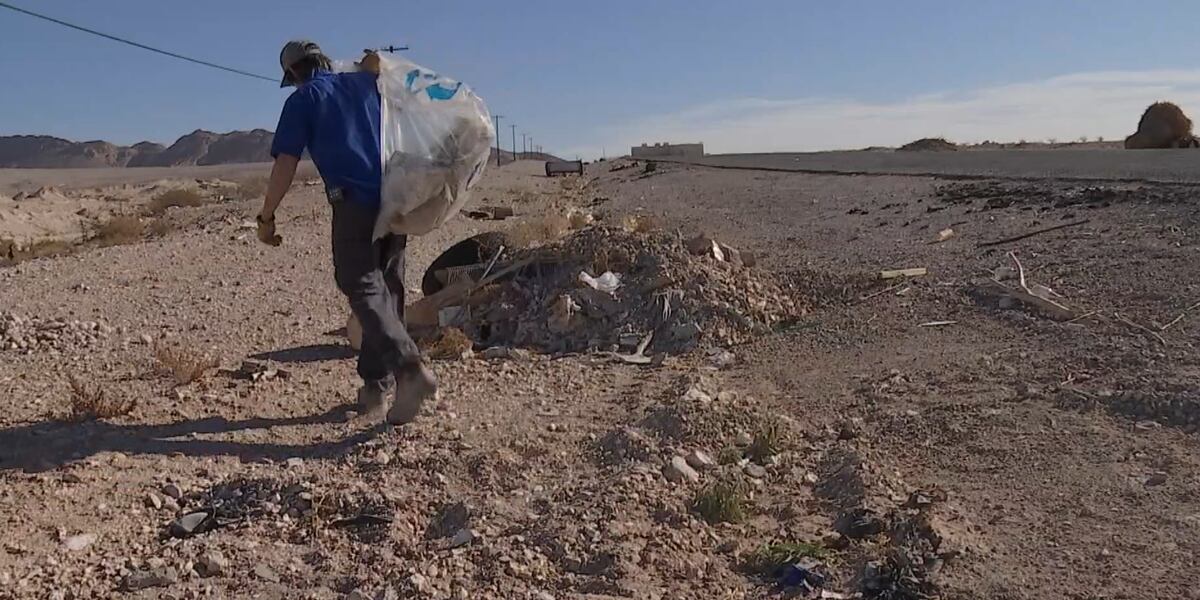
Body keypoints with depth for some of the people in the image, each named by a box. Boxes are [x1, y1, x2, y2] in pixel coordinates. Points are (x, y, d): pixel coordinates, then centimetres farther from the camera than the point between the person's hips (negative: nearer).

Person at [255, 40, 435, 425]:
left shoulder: (302, 99, 8)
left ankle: (410, 369, -27)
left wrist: (266, 217, 8)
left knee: (364, 288, -6)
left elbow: (286, 165, 2)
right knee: (387, 289, 11)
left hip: (354, 202, -5)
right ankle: (375, 385, 15)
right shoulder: (369, 82, 21)